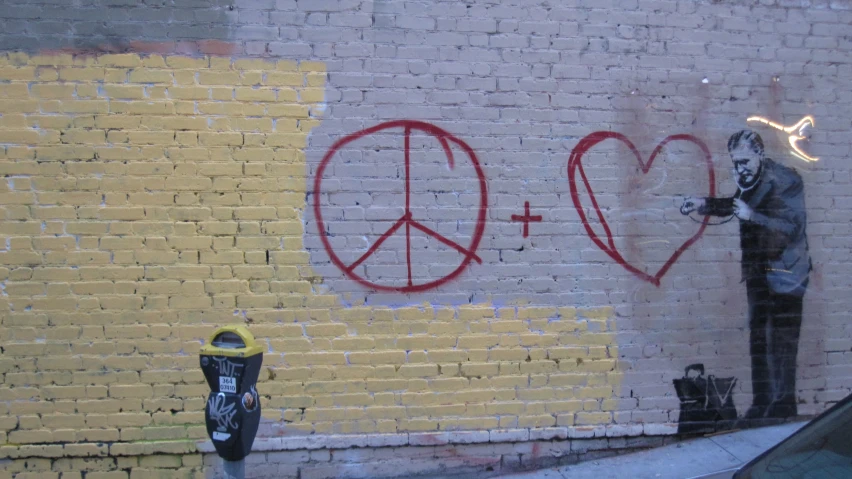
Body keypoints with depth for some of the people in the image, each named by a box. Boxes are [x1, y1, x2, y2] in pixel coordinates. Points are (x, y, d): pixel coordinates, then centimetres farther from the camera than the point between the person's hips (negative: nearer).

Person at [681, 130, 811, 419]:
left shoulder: (786, 181, -15)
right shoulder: (749, 182, 7)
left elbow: (792, 228, -22)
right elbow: (736, 205, 28)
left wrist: (752, 216, -28)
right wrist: (704, 204, 16)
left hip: (785, 273, -8)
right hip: (758, 273, 8)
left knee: (782, 340, -8)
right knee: (759, 338, 9)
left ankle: (784, 404, -2)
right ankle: (762, 404, 16)